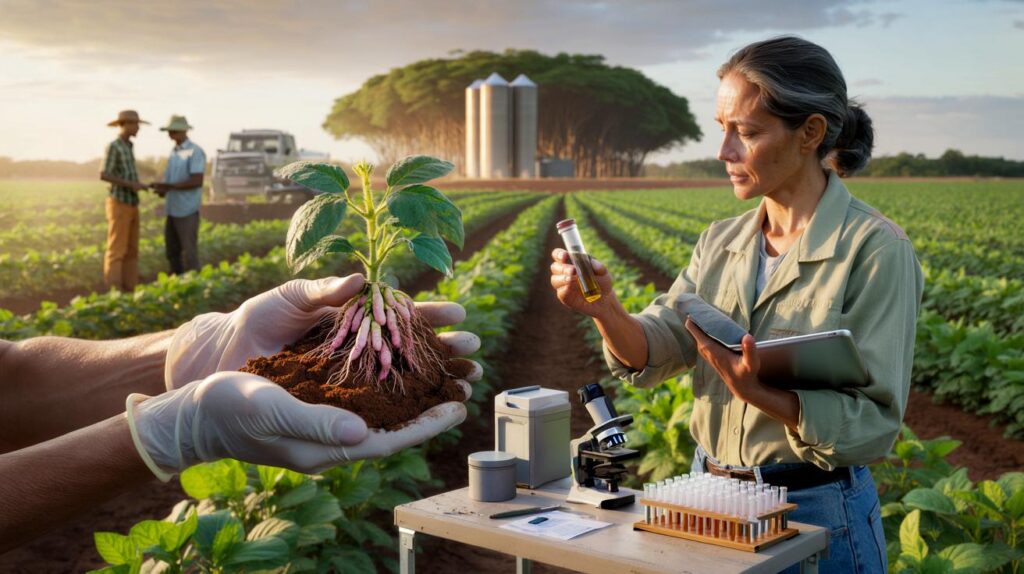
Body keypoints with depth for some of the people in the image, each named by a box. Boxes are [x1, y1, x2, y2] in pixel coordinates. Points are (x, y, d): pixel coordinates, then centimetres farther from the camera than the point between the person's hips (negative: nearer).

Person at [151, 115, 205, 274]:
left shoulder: (195, 152, -11)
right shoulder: (174, 152, 15)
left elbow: (196, 181, -20)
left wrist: (168, 186, -20)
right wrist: (161, 188, -2)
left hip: (187, 211, -8)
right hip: (172, 210, 8)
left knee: (188, 251, -4)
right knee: (172, 251, 11)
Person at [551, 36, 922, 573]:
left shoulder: (875, 248, -14)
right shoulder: (720, 242, 4)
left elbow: (874, 422, -17)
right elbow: (654, 350, -5)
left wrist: (759, 393, -32)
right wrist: (604, 310, -25)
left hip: (817, 514, -5)